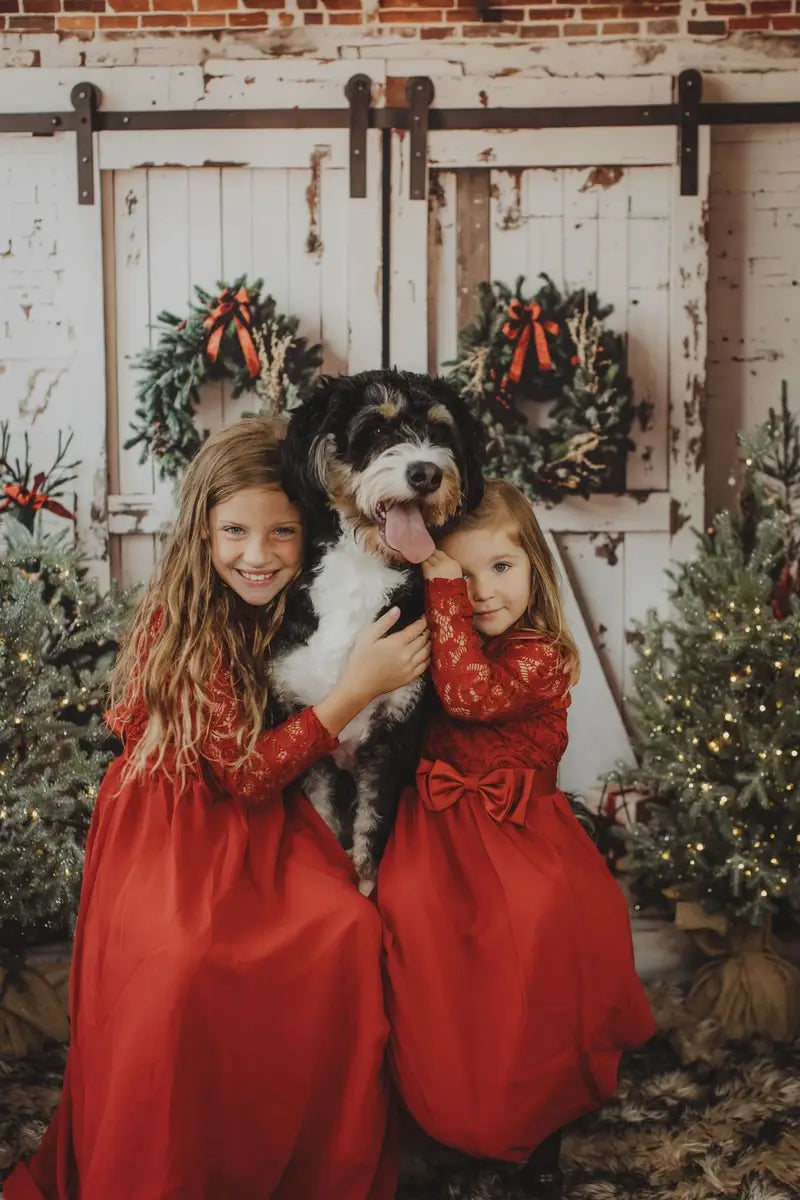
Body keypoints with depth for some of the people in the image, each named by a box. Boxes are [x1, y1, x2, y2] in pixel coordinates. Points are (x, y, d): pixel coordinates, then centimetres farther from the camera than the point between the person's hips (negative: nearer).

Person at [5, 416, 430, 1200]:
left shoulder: (295, 612, 0)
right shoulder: (182, 621, -17)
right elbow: (245, 772, -18)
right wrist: (357, 688, -23)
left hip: (266, 823, 5)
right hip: (174, 826, -5)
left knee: (348, 930, -21)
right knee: (184, 959, -31)